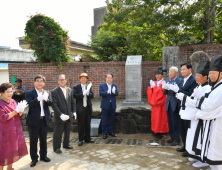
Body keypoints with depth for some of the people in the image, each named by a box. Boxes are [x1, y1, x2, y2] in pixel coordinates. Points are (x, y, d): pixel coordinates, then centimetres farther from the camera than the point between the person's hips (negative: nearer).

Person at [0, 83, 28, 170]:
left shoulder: (13, 101, 5)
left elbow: (19, 115, 6)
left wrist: (21, 110, -16)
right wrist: (16, 110, -25)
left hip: (15, 130, 6)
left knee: (12, 149, 14)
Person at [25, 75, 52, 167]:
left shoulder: (47, 93, 6)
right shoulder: (29, 93, -5)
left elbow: (51, 103, -9)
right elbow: (30, 104, -20)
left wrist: (46, 99, -31)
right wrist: (38, 99, -39)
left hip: (44, 119, 3)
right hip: (33, 120, -3)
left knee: (43, 139, 15)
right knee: (33, 140, 7)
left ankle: (43, 155, 31)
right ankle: (34, 158, 21)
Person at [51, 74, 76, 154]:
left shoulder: (69, 90, 6)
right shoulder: (54, 92, -11)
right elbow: (54, 105, -16)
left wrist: (74, 111, 5)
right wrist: (61, 115, -22)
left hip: (68, 116, 5)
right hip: (60, 117, -5)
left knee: (67, 131, 18)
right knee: (58, 133, 5)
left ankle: (66, 144, 36)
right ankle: (56, 148, 21)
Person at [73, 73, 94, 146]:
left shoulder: (89, 86, 9)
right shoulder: (76, 87, 0)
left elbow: (92, 95, -2)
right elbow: (75, 95, -15)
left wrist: (88, 93, -22)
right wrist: (83, 93, -24)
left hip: (88, 108, 4)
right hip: (80, 108, -3)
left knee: (88, 124, 12)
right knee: (81, 125, 4)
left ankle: (87, 139, 23)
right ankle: (81, 140, 15)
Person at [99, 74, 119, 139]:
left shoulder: (114, 86, 8)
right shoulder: (102, 85, -1)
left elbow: (117, 94, -5)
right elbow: (100, 93, -14)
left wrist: (114, 92, -28)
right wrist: (107, 92, -32)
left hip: (112, 105, 3)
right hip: (105, 105, -3)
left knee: (112, 119, 12)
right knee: (104, 120, 3)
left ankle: (110, 131, 27)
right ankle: (104, 133, 13)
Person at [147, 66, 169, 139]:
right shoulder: (154, 83, 12)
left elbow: (162, 91, -20)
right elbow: (149, 91, 5)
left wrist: (154, 86, -18)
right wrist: (151, 87, -14)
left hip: (161, 103, -6)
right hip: (154, 103, 6)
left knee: (162, 117, -1)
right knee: (154, 116, 9)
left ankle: (163, 132, 7)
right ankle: (155, 130, 20)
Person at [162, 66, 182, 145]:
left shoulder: (179, 81, -8)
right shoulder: (167, 81, 13)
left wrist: (170, 88, -26)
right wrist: (165, 89, -8)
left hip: (175, 105, -7)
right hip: (168, 104, 7)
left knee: (176, 122, 0)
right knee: (170, 122, 13)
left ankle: (177, 139, 12)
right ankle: (172, 137, 26)